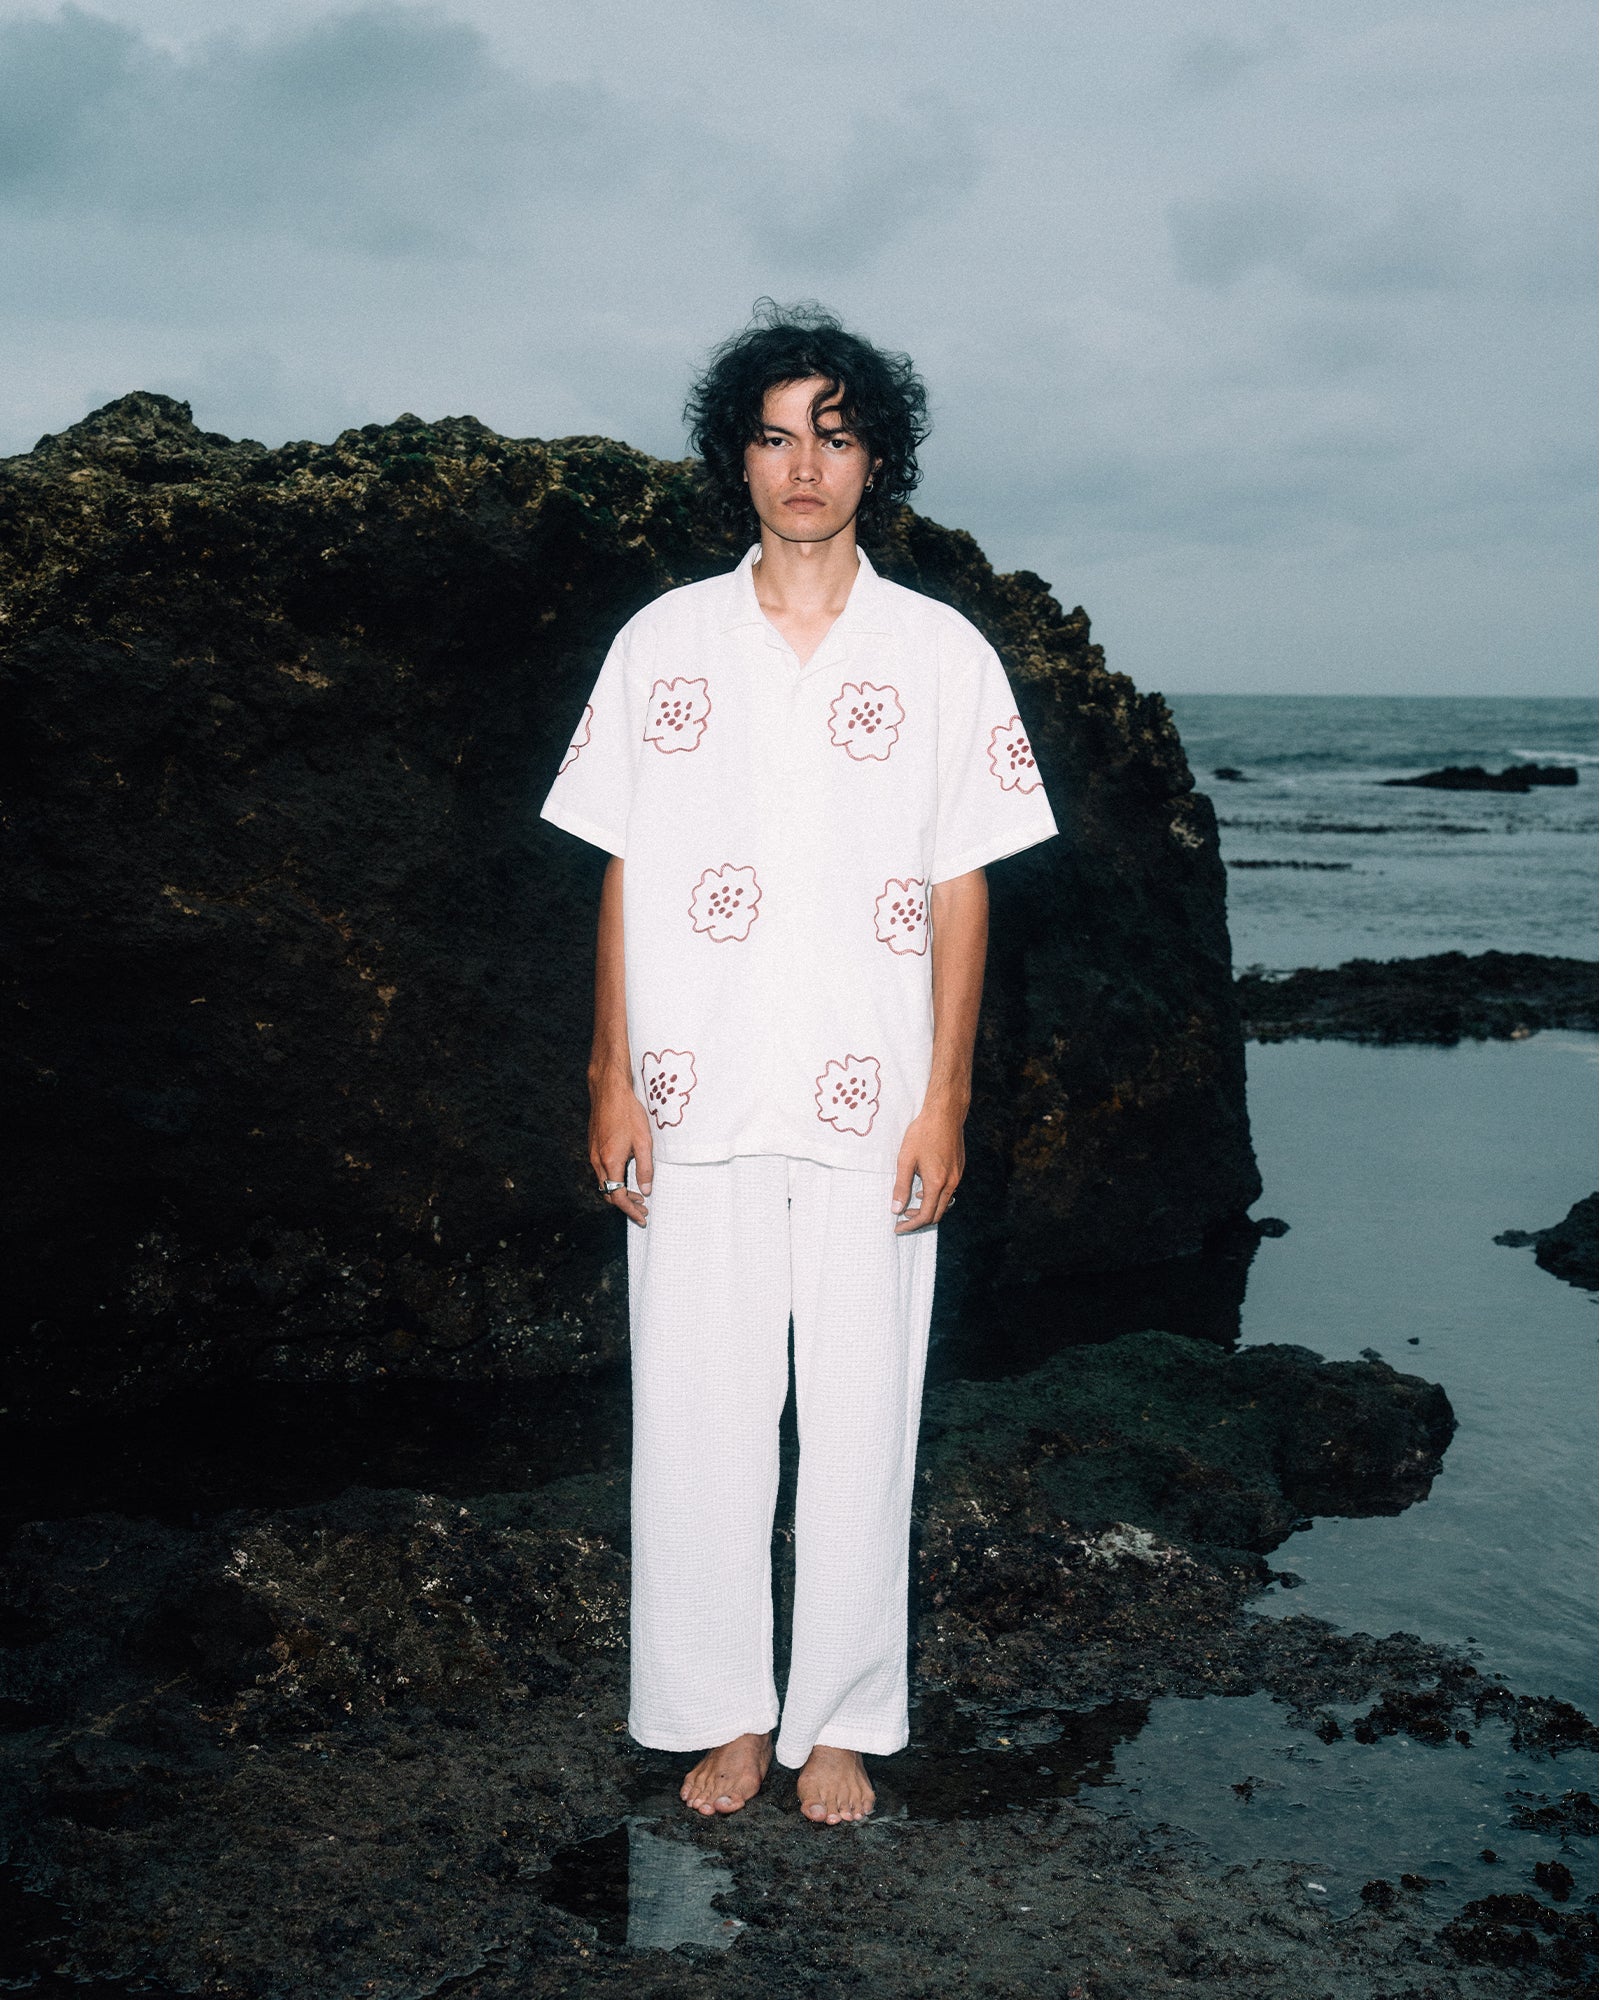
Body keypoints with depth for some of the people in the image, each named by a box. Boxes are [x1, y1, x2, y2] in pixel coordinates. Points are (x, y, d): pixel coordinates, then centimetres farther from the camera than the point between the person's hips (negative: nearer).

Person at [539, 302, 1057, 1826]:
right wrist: (614, 1083, 0)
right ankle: (723, 1713, 22)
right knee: (700, 1418, 6)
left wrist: (945, 1099, -2)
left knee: (860, 1419, 6)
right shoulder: (663, 645, 5)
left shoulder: (942, 654, 3)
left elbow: (961, 888, 3)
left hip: (870, 1118, 0)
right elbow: (620, 879, 6)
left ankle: (840, 1720, 22)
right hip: (695, 1111, 1)